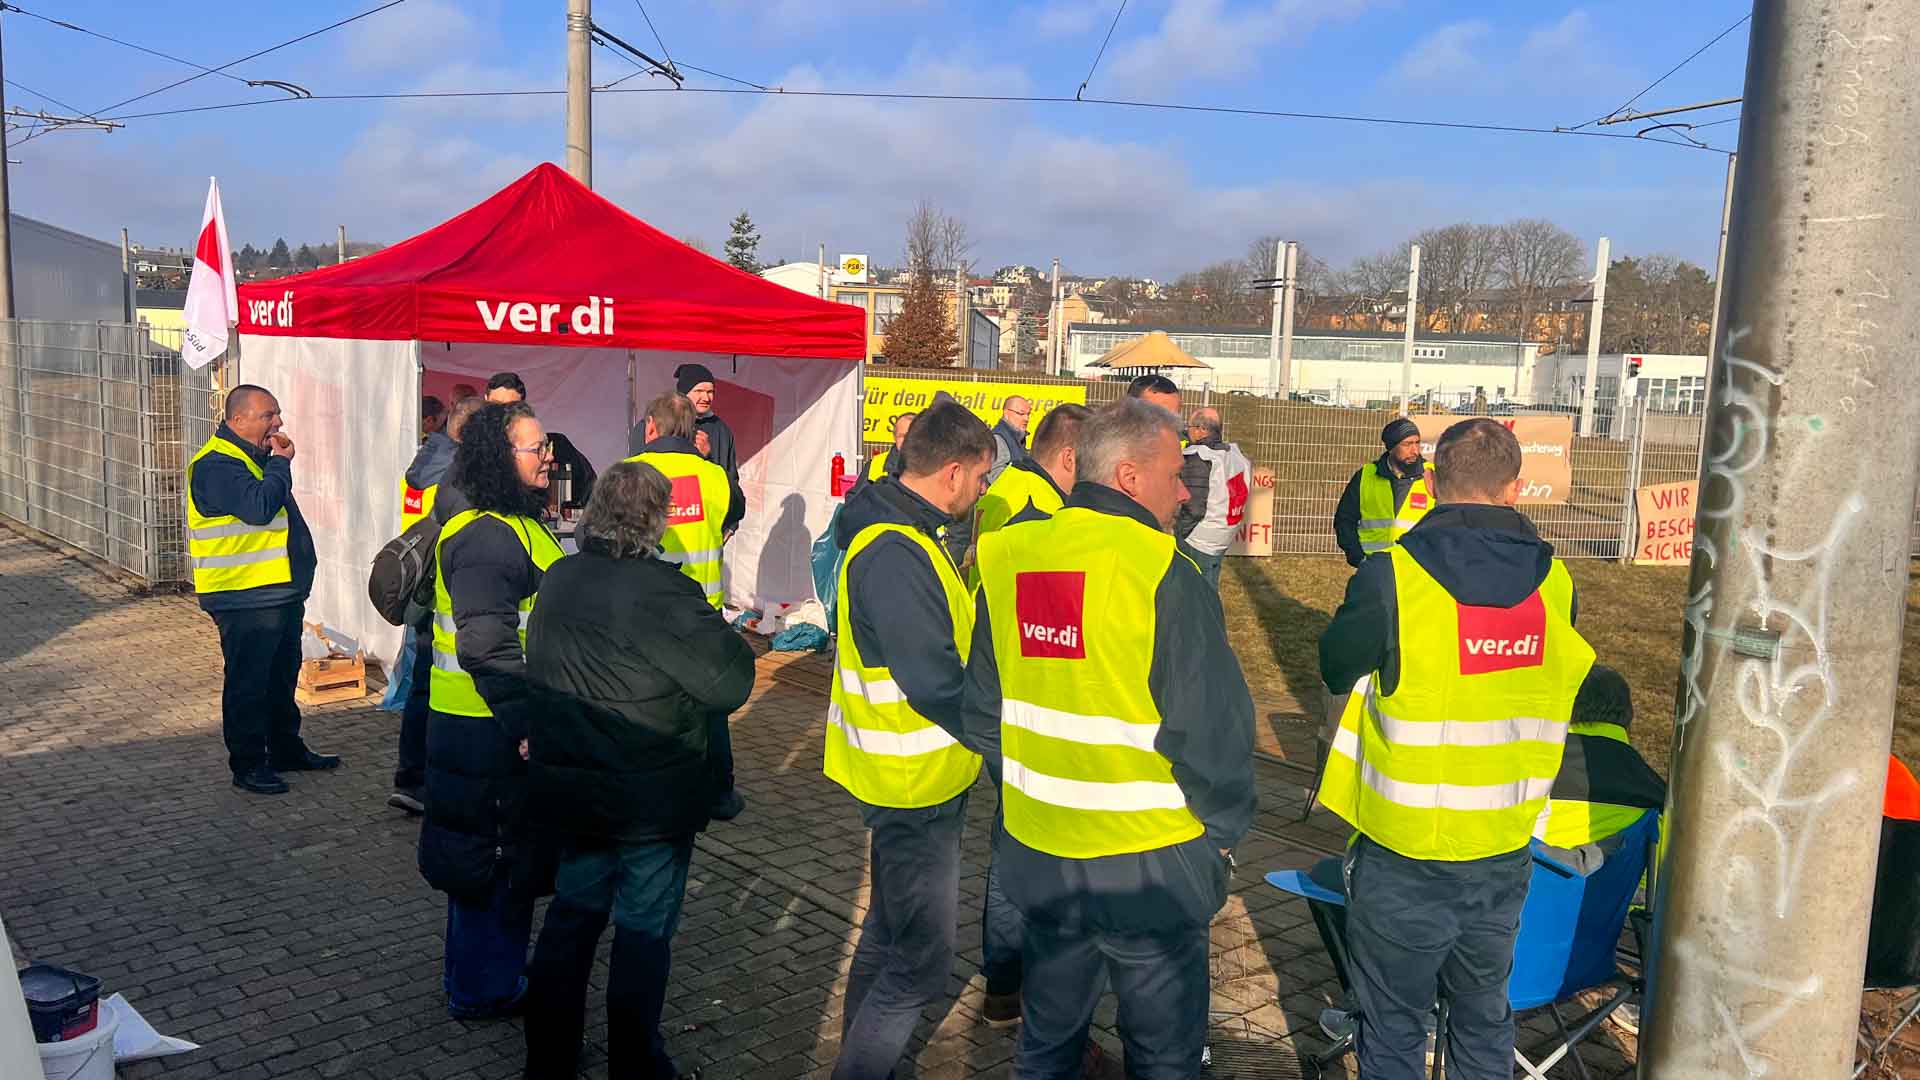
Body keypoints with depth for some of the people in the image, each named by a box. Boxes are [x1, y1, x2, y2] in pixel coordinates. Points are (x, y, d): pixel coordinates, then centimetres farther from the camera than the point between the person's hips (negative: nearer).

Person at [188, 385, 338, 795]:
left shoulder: (256, 457, 17)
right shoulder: (217, 464, -15)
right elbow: (259, 506, -29)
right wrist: (281, 463, -18)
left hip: (281, 592, 10)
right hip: (245, 599, -10)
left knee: (282, 677, 19)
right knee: (248, 683, 0)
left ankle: (286, 749, 32)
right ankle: (248, 763, 10)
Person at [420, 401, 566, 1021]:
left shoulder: (517, 526, 12)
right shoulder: (488, 538, -22)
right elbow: (488, 649, -29)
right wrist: (526, 727, -27)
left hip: (500, 729, 10)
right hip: (489, 736, -10)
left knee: (501, 858, 21)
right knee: (494, 860, 4)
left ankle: (479, 974, 37)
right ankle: (483, 990, 19)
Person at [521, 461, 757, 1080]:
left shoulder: (558, 579, 0)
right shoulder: (663, 591, -23)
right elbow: (730, 683, -21)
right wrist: (727, 637, -3)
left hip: (571, 788, 7)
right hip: (653, 797, -6)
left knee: (571, 917, 20)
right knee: (643, 933, 9)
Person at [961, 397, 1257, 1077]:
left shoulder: (1006, 561, -1)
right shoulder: (1160, 570, -19)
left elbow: (981, 709, 8)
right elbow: (1211, 726, -20)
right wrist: (1225, 828, -3)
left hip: (1038, 857, 5)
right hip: (1151, 867, -5)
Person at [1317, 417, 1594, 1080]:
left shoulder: (1391, 577, -18)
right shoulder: (1554, 581, -5)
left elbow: (1336, 669, -3)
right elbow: (1564, 683, 8)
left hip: (1405, 857, -4)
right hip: (1505, 853, 4)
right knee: (1485, 1020, 23)